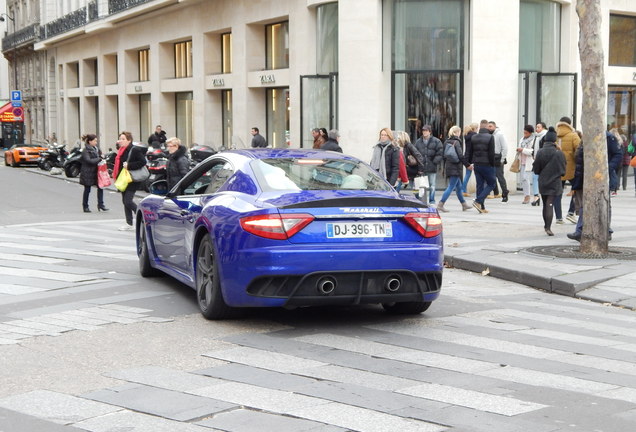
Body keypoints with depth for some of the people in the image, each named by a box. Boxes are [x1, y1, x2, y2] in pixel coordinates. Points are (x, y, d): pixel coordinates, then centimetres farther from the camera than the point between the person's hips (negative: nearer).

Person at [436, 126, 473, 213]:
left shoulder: (446, 142, 10)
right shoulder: (456, 142, -13)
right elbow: (460, 156, -17)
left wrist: (445, 167, 22)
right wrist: (467, 165, -9)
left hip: (448, 167, 8)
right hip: (455, 168, -8)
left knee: (459, 187, 18)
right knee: (451, 187, -6)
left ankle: (464, 204, 26)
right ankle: (440, 205, -12)